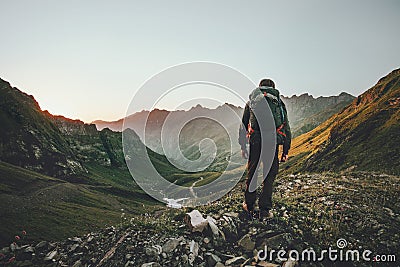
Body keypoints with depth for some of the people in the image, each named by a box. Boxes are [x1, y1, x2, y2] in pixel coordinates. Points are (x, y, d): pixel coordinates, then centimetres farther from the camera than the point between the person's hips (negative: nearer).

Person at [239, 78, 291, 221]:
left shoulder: (251, 102, 18)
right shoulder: (279, 103, 17)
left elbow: (243, 126, 14)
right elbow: (287, 130, 15)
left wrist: (243, 147, 18)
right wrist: (285, 151, 18)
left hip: (255, 141, 1)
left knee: (252, 173, 15)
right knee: (270, 175, 10)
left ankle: (249, 206, 27)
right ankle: (265, 211, 13)